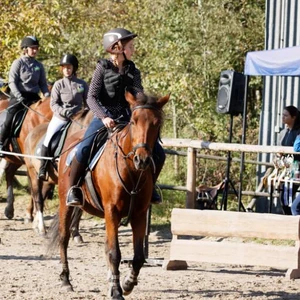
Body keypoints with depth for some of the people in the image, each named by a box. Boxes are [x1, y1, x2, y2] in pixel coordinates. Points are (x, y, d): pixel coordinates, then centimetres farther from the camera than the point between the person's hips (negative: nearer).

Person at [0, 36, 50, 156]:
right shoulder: (18, 63, -2)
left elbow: (43, 83, 13)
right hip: (18, 96, -4)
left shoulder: (39, 65, 12)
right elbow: (12, 82, -8)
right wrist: (20, 98, -19)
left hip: (34, 97, 4)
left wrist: (47, 96, -6)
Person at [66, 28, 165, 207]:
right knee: (83, 150, -29)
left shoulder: (133, 71, 10)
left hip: (127, 118, 4)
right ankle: (73, 188, -9)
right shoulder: (103, 68, -2)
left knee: (158, 153, -4)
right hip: (105, 117, -4)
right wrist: (103, 117, -25)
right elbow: (91, 98, -8)